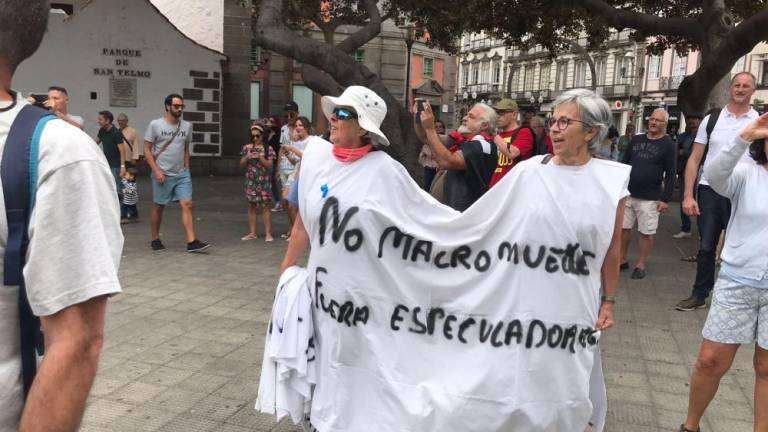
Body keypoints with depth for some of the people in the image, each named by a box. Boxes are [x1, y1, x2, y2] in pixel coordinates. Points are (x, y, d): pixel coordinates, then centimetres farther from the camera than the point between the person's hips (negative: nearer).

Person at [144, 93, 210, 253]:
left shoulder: (187, 126, 9)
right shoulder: (155, 125, -4)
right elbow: (147, 149, -4)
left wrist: (186, 169, 11)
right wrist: (156, 170, -13)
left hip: (182, 174, 3)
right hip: (162, 174, -3)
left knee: (187, 205, -7)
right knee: (159, 207, 8)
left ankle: (192, 242, -10)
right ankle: (155, 239, 23)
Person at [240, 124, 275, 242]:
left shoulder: (268, 149, -1)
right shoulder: (247, 147, 7)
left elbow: (269, 165, -5)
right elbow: (242, 165, 9)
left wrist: (260, 157, -17)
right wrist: (247, 157, -9)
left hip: (263, 180, -3)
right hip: (251, 180, 3)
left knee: (265, 206, -2)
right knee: (251, 206, 7)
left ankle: (268, 233, 3)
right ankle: (252, 233, 15)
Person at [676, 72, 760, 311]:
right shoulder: (711, 120, 6)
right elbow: (694, 159, 5)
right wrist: (688, 195, -4)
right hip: (709, 191, 1)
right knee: (706, 247, 7)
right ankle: (699, 295, 19)